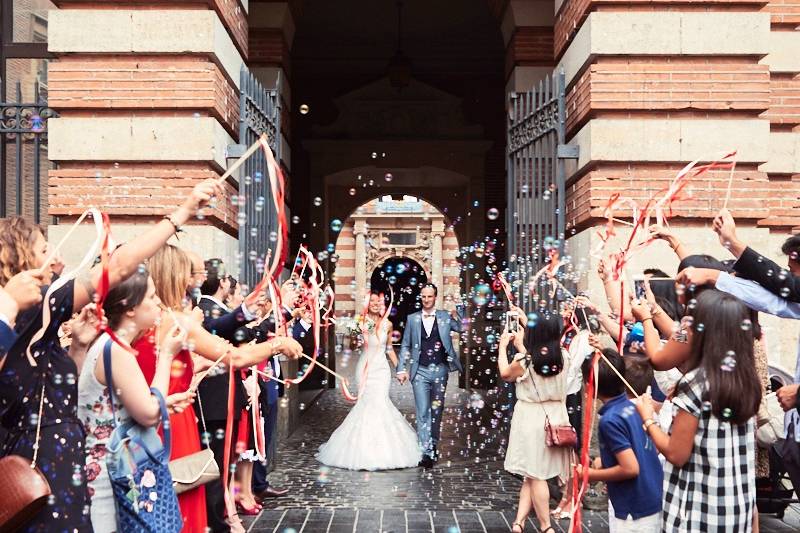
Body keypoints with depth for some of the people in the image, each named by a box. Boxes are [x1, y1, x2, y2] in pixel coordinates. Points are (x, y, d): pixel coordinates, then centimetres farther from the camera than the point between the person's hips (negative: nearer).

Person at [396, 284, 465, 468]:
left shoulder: (445, 316, 4)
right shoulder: (412, 319, 5)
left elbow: (463, 328, -8)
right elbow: (405, 346, 7)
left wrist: (459, 306, -14)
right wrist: (401, 369, 1)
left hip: (440, 370, 1)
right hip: (420, 371, -1)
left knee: (436, 410, 12)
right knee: (423, 411, -6)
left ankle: (434, 446, 27)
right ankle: (426, 452, -7)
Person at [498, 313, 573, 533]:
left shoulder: (523, 360, -15)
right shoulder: (563, 357, -4)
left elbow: (505, 374, 5)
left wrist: (503, 346, 18)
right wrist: (521, 346, 27)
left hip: (531, 419, -3)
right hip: (556, 418, 3)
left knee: (535, 474, 8)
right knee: (535, 473, 12)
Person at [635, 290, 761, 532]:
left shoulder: (695, 383, -19)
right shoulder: (747, 379, 0)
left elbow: (676, 454, -16)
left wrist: (648, 419, -1)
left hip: (698, 509, -6)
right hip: (739, 506, 6)